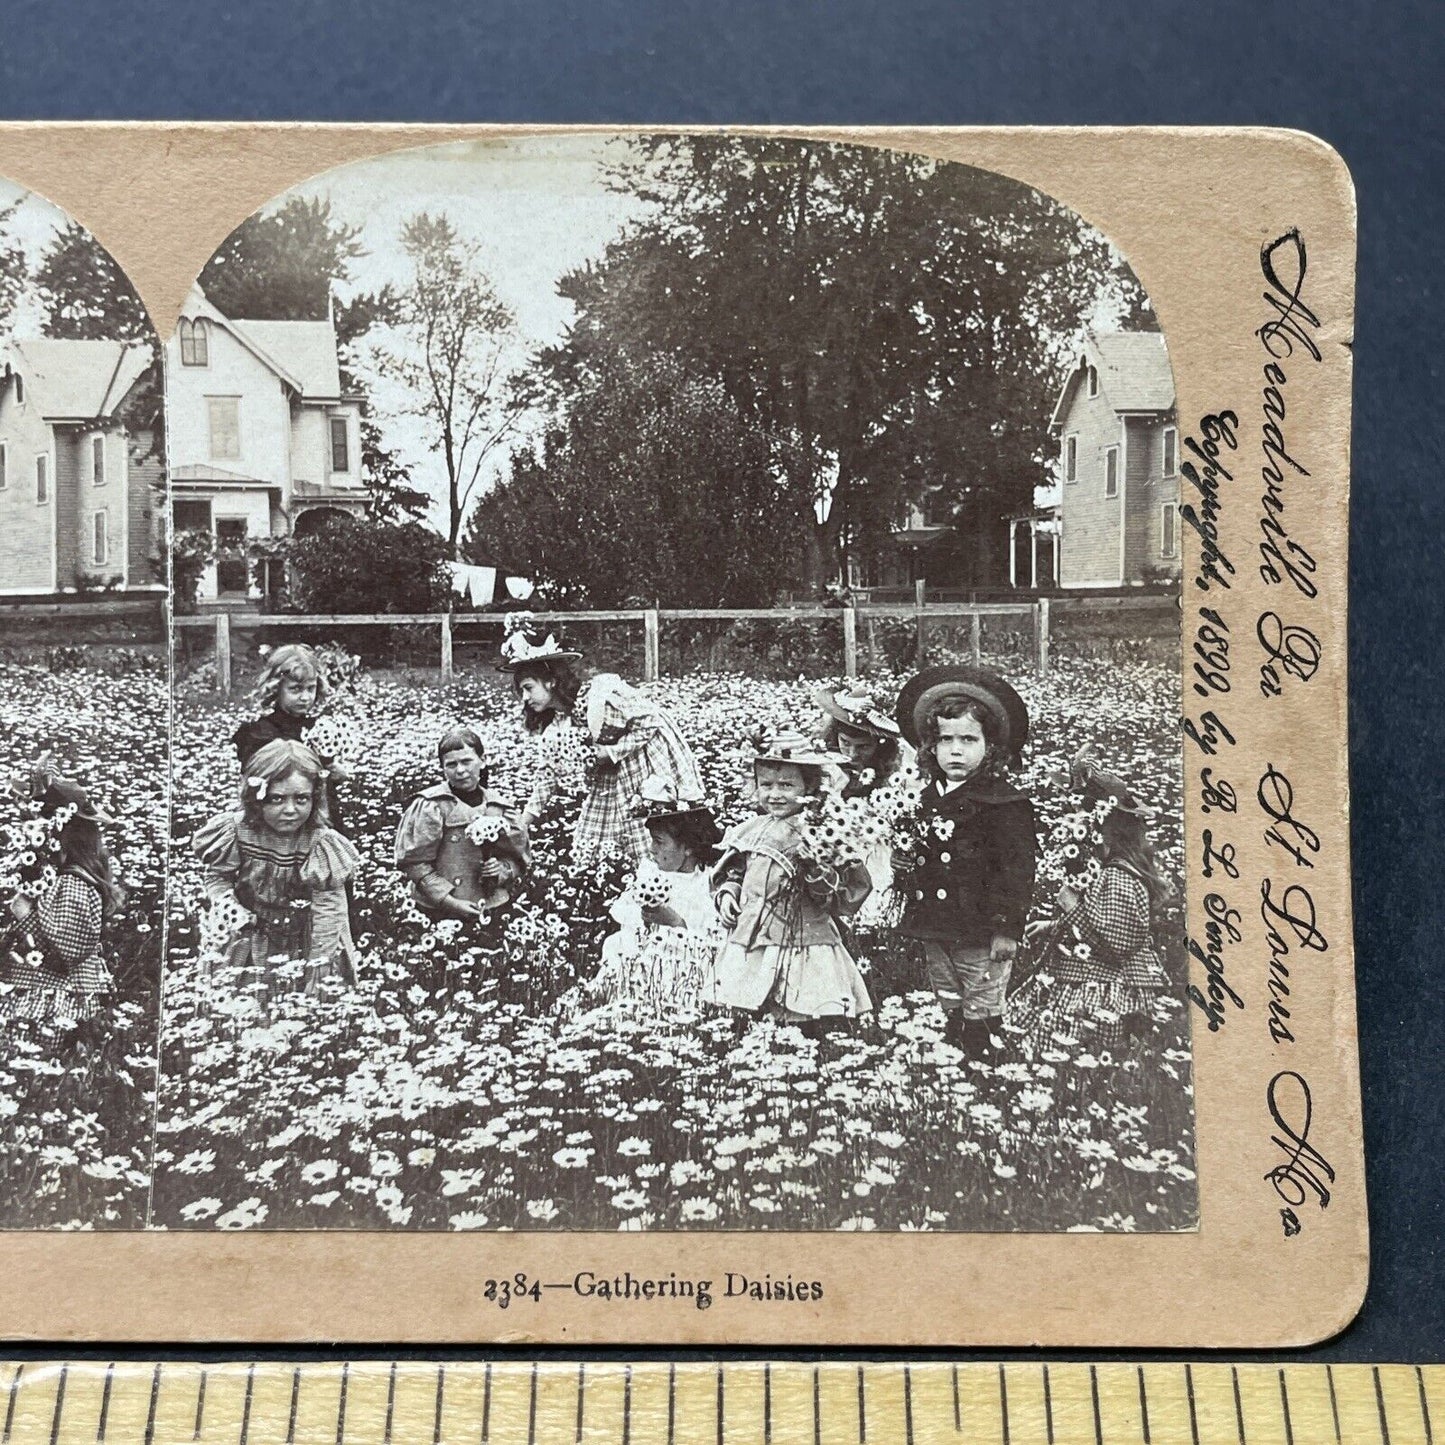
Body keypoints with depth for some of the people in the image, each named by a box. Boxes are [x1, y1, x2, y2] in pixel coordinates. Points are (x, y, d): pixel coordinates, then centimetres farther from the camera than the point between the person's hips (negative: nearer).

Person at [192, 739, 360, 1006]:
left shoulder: (322, 846, -22)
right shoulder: (238, 832, -15)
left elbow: (326, 918, -17)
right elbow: (217, 876, 4)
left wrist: (316, 986, -18)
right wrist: (226, 904, -17)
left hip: (304, 950, -2)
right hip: (247, 949, 2)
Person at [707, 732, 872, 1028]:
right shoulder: (748, 831, 10)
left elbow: (848, 896, -10)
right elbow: (730, 872, 26)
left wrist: (815, 868, -24)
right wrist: (726, 893, 6)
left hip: (804, 951, -4)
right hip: (747, 950, 5)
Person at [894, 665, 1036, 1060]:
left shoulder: (1003, 802, -13)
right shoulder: (930, 797, 8)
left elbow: (1015, 867, -15)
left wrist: (1006, 926, -17)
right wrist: (904, 867, 4)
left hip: (979, 935, -7)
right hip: (934, 930, 7)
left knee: (982, 1007, 4)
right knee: (949, 1003, 19)